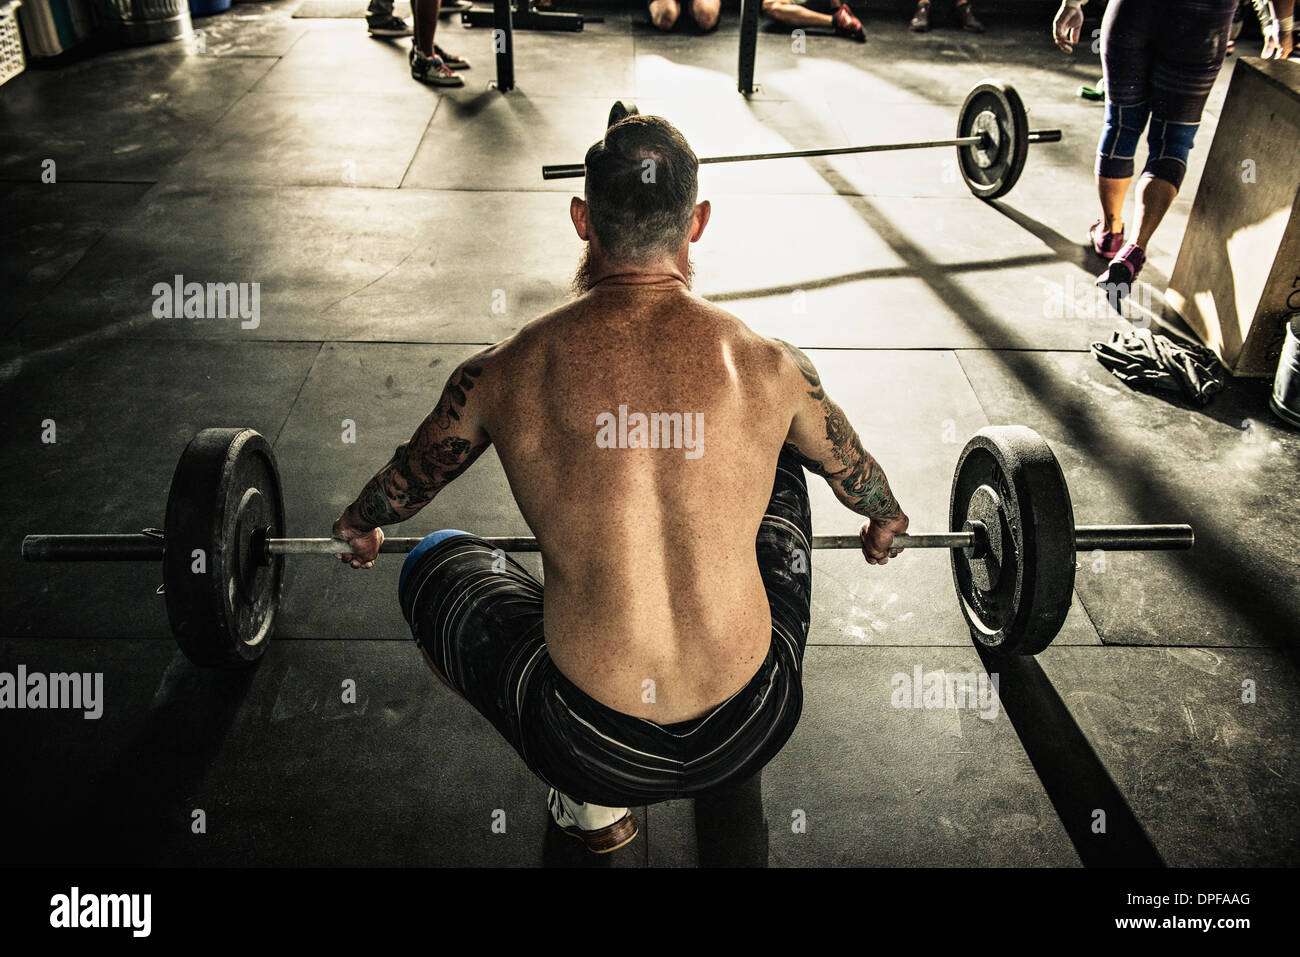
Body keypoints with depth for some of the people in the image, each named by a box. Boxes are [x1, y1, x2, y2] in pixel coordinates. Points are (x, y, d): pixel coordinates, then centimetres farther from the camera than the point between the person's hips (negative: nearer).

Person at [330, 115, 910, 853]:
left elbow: (410, 477, 16)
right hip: (754, 731, 2)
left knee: (433, 564, 24)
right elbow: (854, 471, 19)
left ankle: (592, 803, 18)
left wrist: (359, 528, 41)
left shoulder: (505, 373, -6)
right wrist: (888, 519, 44)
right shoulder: (769, 365, -4)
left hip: (589, 745, -1)